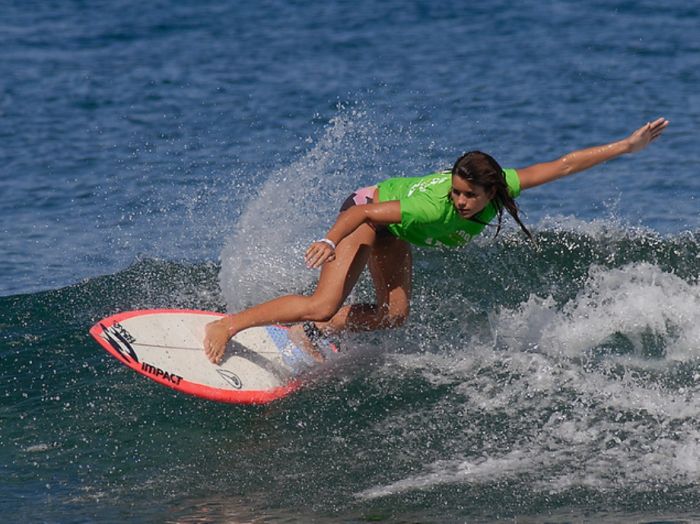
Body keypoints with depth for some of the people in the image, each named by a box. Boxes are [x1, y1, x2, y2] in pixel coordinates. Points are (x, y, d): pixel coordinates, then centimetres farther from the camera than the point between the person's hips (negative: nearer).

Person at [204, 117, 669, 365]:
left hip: (392, 232, 7)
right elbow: (367, 214, -33)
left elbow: (563, 165, -20)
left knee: (394, 314, 8)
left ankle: (313, 331, 23)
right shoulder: (436, 207, -41)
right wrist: (331, 241, -43)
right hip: (365, 209, -7)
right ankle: (227, 326, -11)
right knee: (323, 305, -19)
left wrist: (627, 146, -20)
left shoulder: (500, 188, -26)